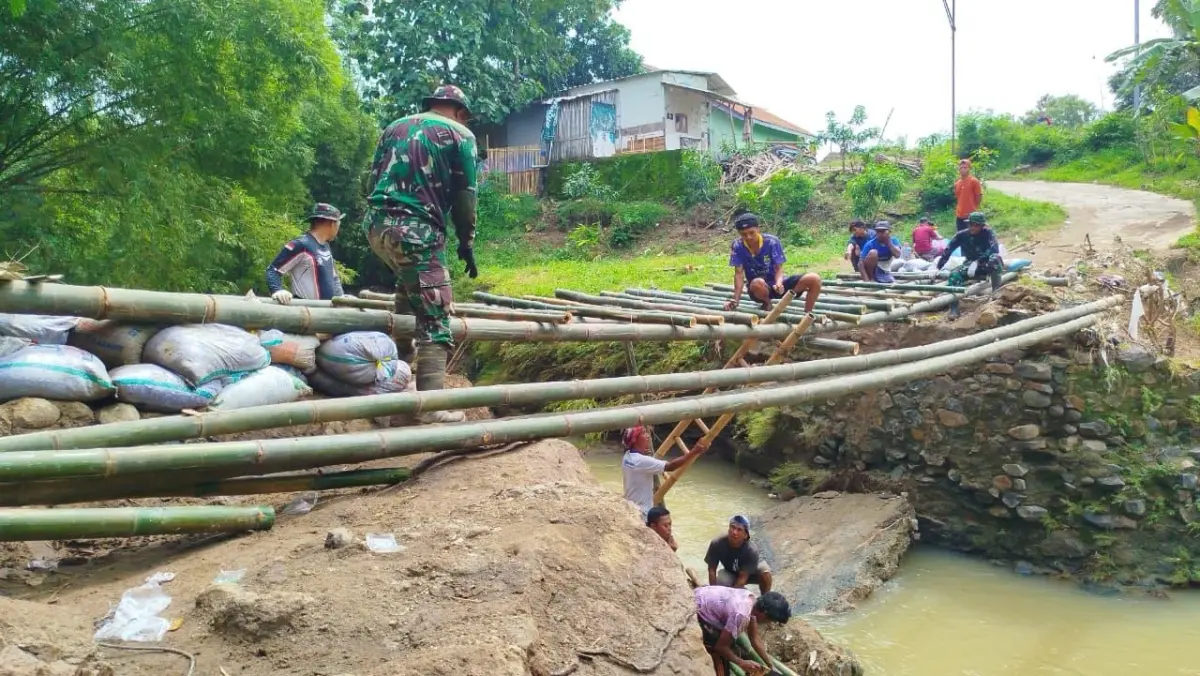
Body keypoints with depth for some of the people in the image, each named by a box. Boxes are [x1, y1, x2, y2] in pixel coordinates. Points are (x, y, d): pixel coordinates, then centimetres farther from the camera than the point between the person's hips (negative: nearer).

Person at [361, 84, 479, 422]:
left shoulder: (395, 127, 23)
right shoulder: (460, 134, 8)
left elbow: (374, 179, 23)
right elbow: (464, 195, 4)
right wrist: (466, 243, 13)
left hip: (375, 224, 7)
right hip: (416, 230, -6)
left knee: (409, 282, 33)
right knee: (434, 321, -4)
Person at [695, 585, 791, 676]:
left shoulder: (752, 599, -4)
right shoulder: (741, 615, -31)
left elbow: (755, 637, 8)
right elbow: (721, 646, -20)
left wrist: (770, 663, 9)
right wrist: (741, 663, -8)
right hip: (694, 612, -9)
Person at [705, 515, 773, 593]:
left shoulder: (751, 551, -36)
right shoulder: (717, 544, -32)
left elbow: (742, 578, -32)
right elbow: (712, 570, -20)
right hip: (730, 573, 2)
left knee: (765, 573, -33)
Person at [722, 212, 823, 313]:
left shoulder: (772, 242, -13)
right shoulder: (737, 246, -13)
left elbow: (779, 268, -13)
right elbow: (739, 273, -13)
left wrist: (778, 283, -36)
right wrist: (735, 300, -22)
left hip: (777, 284, 1)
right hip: (758, 289, -1)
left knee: (814, 279, -19)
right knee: (757, 283, -41)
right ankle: (767, 303, -5)